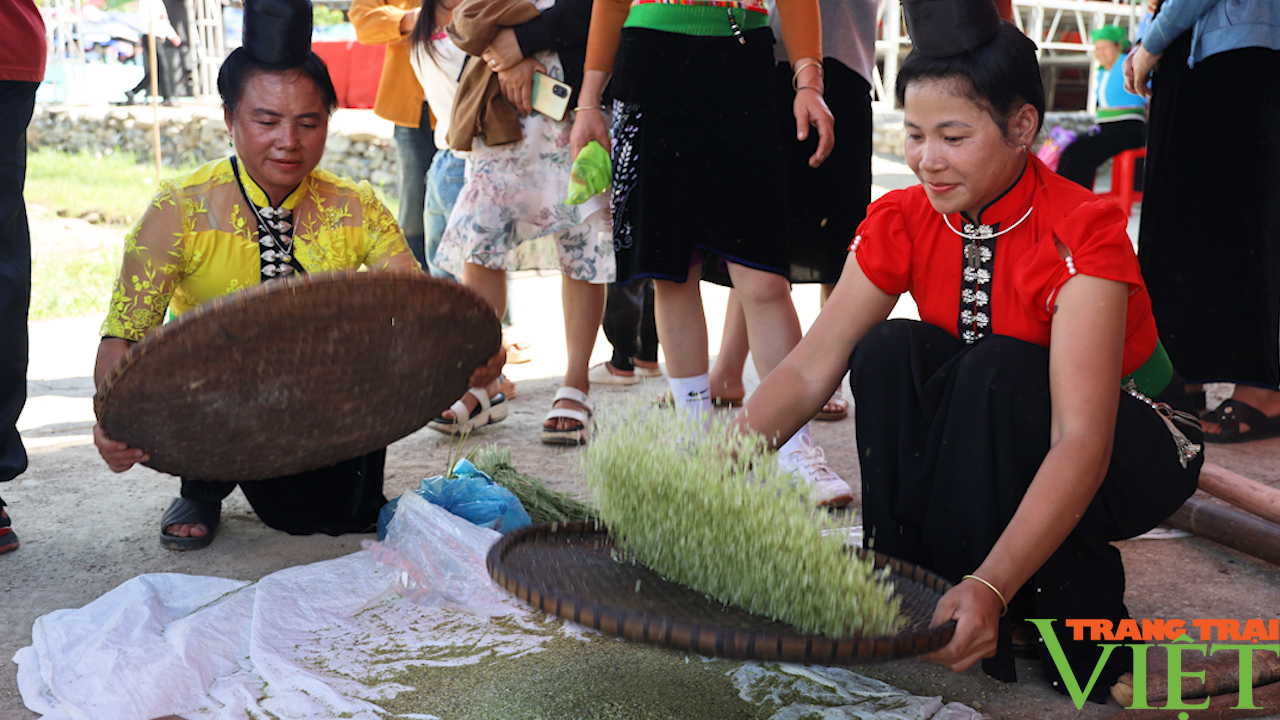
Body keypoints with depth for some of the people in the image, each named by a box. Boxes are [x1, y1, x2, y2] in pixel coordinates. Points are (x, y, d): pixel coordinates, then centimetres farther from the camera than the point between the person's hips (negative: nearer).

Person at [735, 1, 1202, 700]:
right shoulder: (901, 223, -12)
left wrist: (991, 587, -52)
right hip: (978, 452, 4)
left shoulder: (1083, 233, -28)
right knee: (890, 351, -24)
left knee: (1000, 371, -34)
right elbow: (810, 367, -17)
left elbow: (1081, 440, -39)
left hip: (1131, 445, -4)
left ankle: (1077, 629, -17)